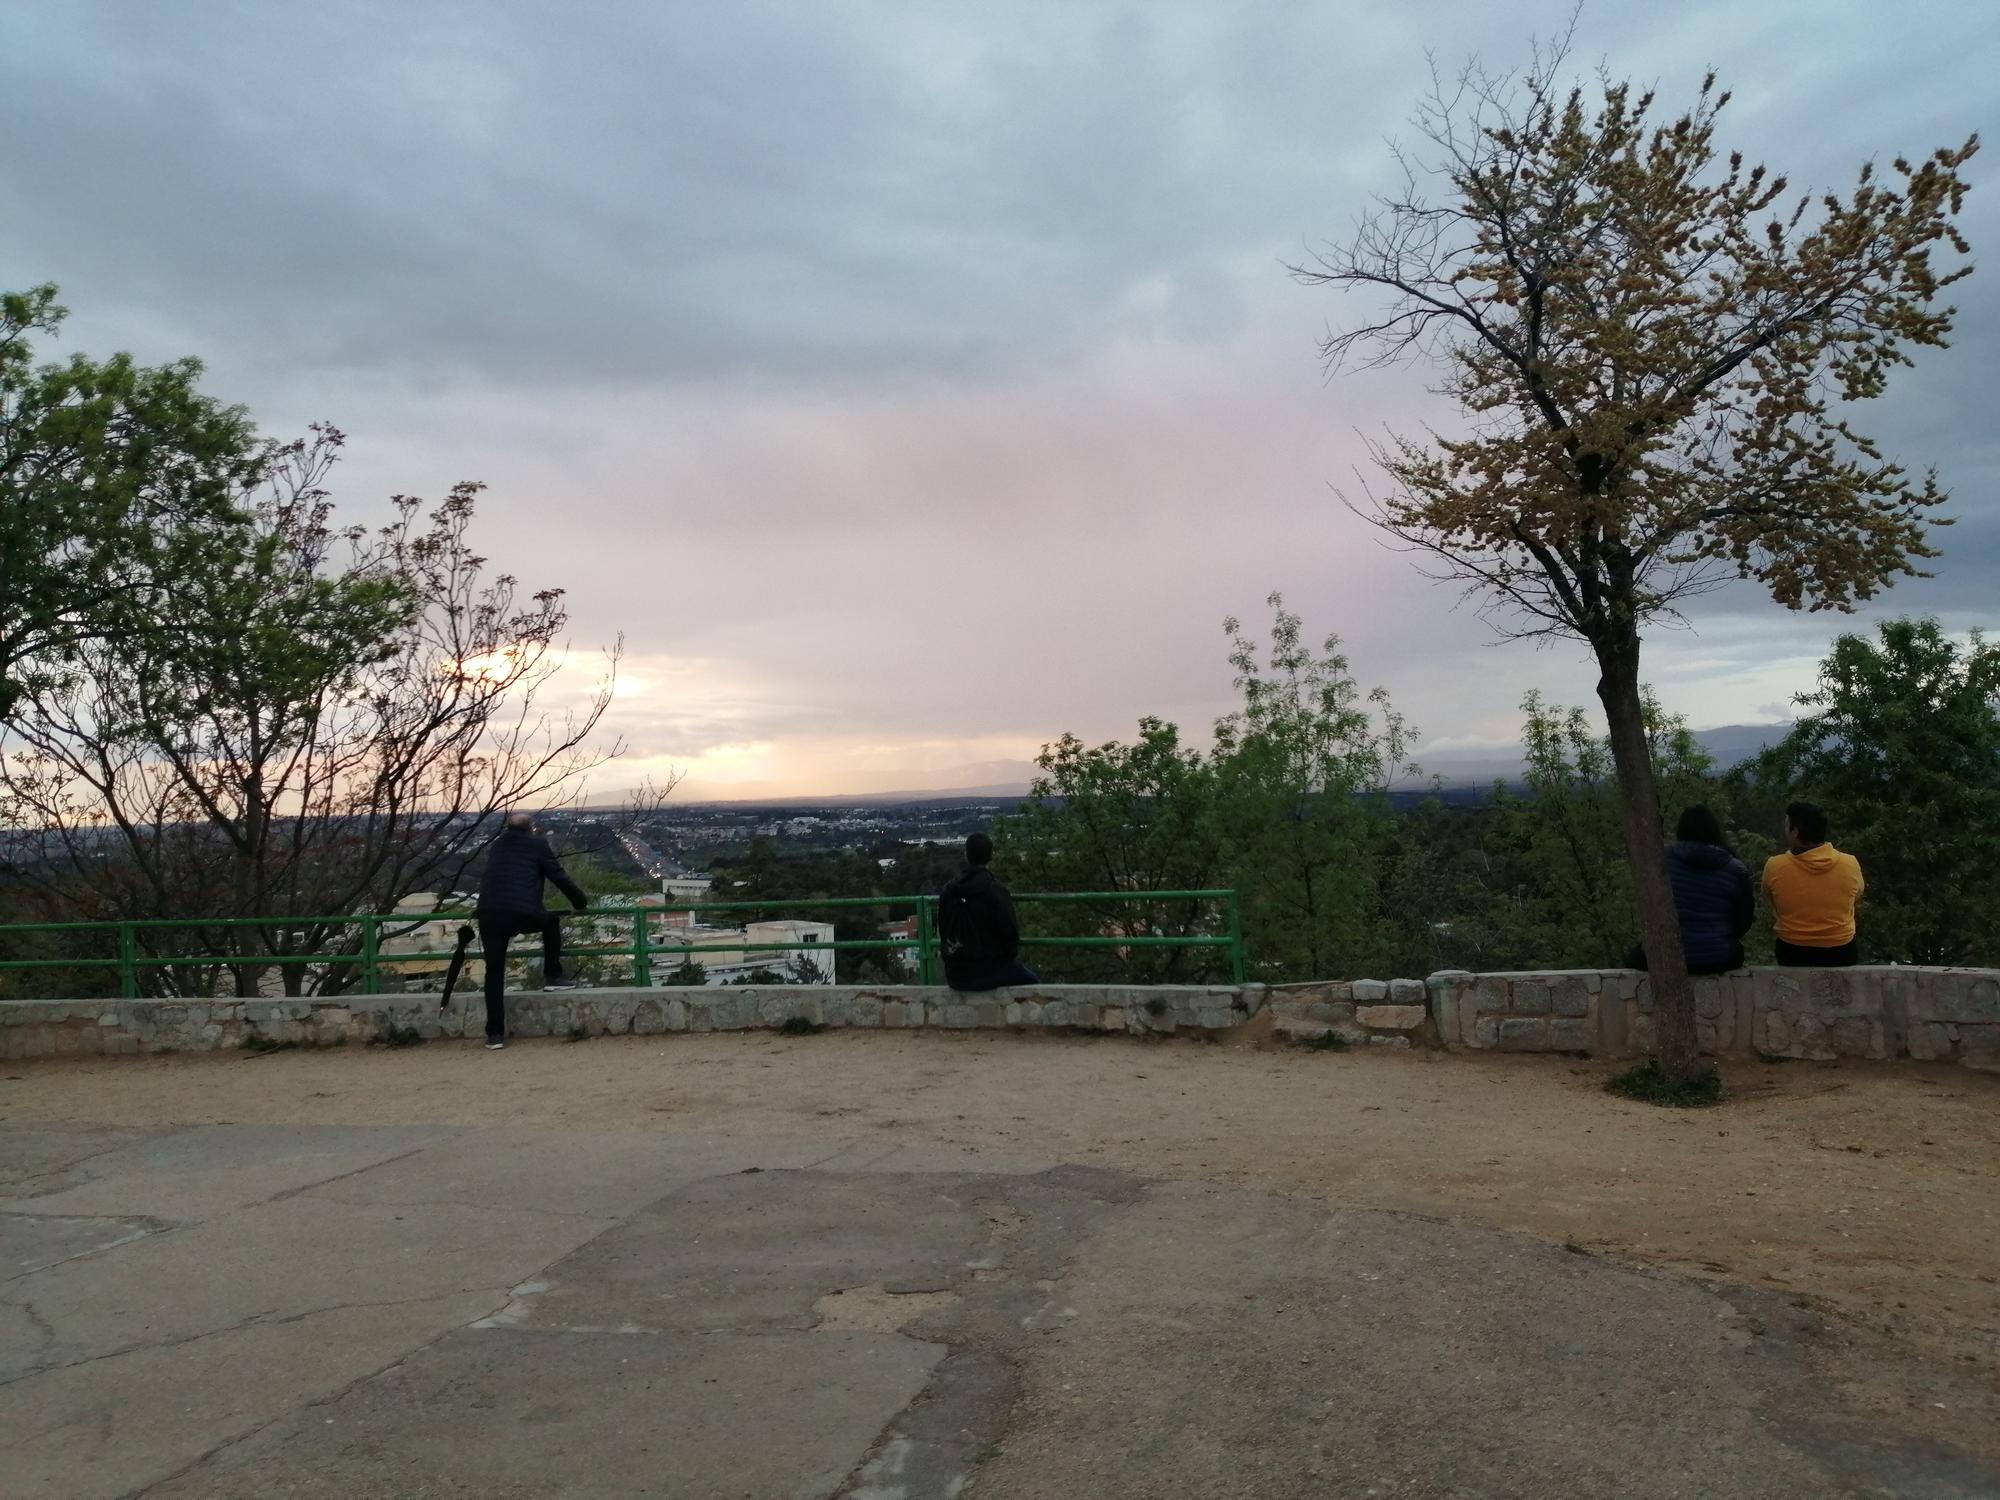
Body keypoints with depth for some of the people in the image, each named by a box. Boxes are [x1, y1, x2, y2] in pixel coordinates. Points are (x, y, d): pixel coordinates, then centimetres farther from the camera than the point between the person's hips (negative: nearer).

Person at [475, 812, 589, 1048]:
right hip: (523, 915, -3)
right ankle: (552, 976, 23)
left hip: (489, 915, 3)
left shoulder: (495, 846, 23)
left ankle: (495, 1034, 5)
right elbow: (559, 876, 11)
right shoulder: (537, 844, 9)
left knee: (494, 972, 8)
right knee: (551, 922, 28)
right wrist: (581, 902, 24)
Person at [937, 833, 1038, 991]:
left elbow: (942, 932, 9)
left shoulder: (948, 891, 0)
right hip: (988, 972, -5)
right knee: (1031, 982, 20)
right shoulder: (997, 891, -15)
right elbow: (1009, 932, -11)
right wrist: (1012, 954, 9)